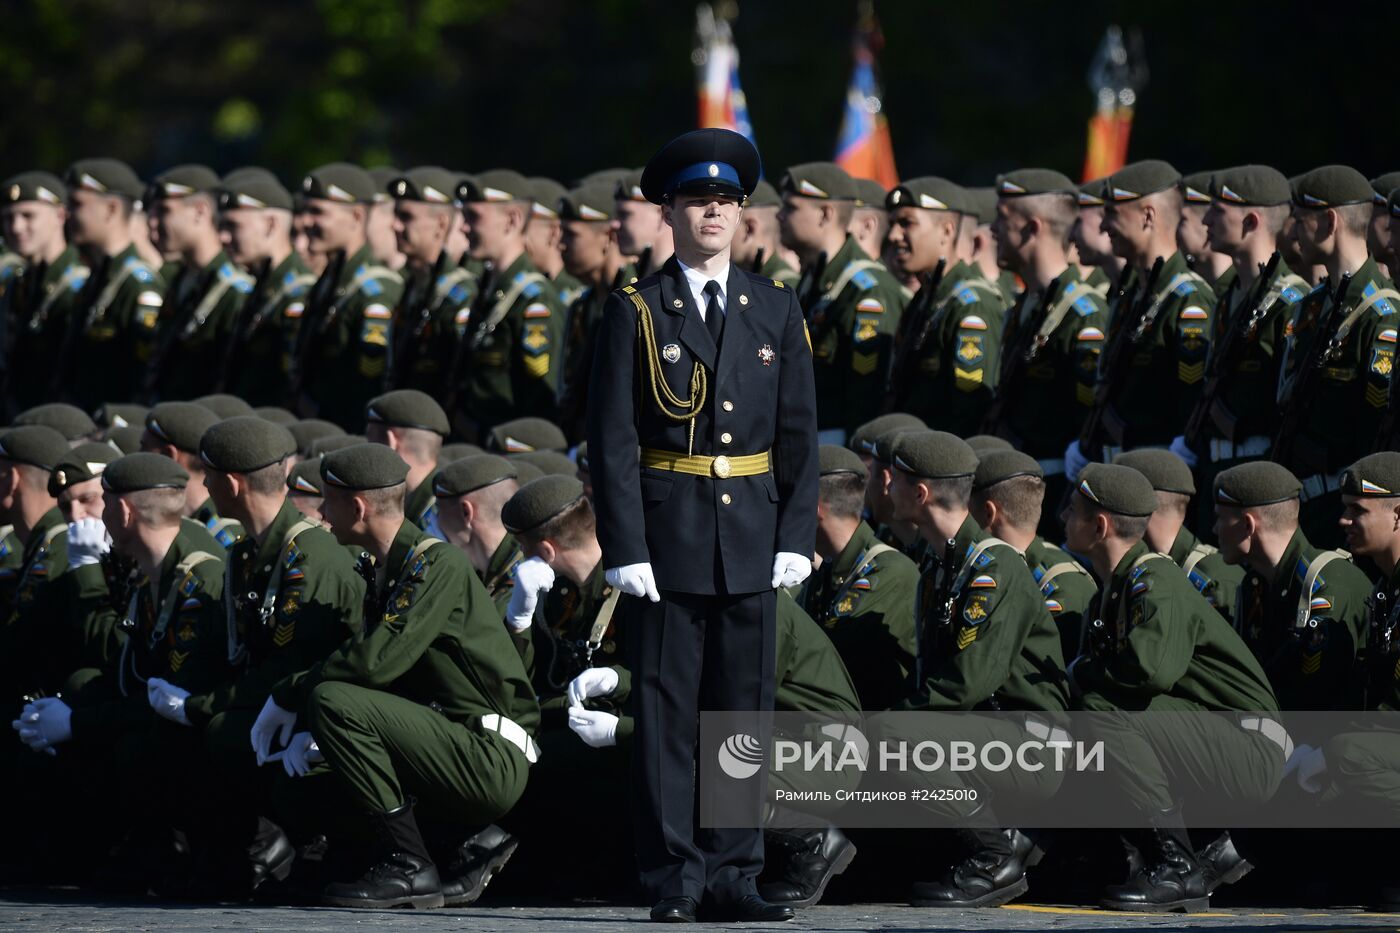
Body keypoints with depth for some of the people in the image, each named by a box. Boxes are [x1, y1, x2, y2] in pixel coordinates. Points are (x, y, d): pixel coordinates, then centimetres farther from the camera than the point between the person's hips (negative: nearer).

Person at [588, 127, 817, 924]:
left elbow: (799, 433, 9)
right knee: (668, 709, -1)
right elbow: (612, 440, -4)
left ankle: (733, 875, 8)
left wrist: (797, 535, -1)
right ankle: (674, 879, 2)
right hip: (668, 530, -3)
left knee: (745, 706, 3)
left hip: (752, 533, 3)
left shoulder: (776, 310, 9)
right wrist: (625, 549, -11)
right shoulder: (637, 313, 0)